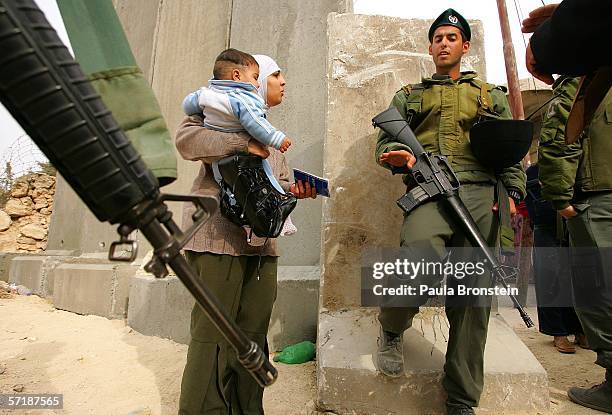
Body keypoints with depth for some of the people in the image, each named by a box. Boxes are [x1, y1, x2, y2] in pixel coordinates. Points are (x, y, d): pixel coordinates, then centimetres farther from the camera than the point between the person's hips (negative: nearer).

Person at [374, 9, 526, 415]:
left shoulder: (491, 95, 26)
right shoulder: (409, 95, 23)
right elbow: (385, 140, 13)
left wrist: (513, 190, 1)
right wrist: (398, 153, -11)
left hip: (481, 193, 3)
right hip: (430, 190, -2)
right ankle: (392, 329, 1)